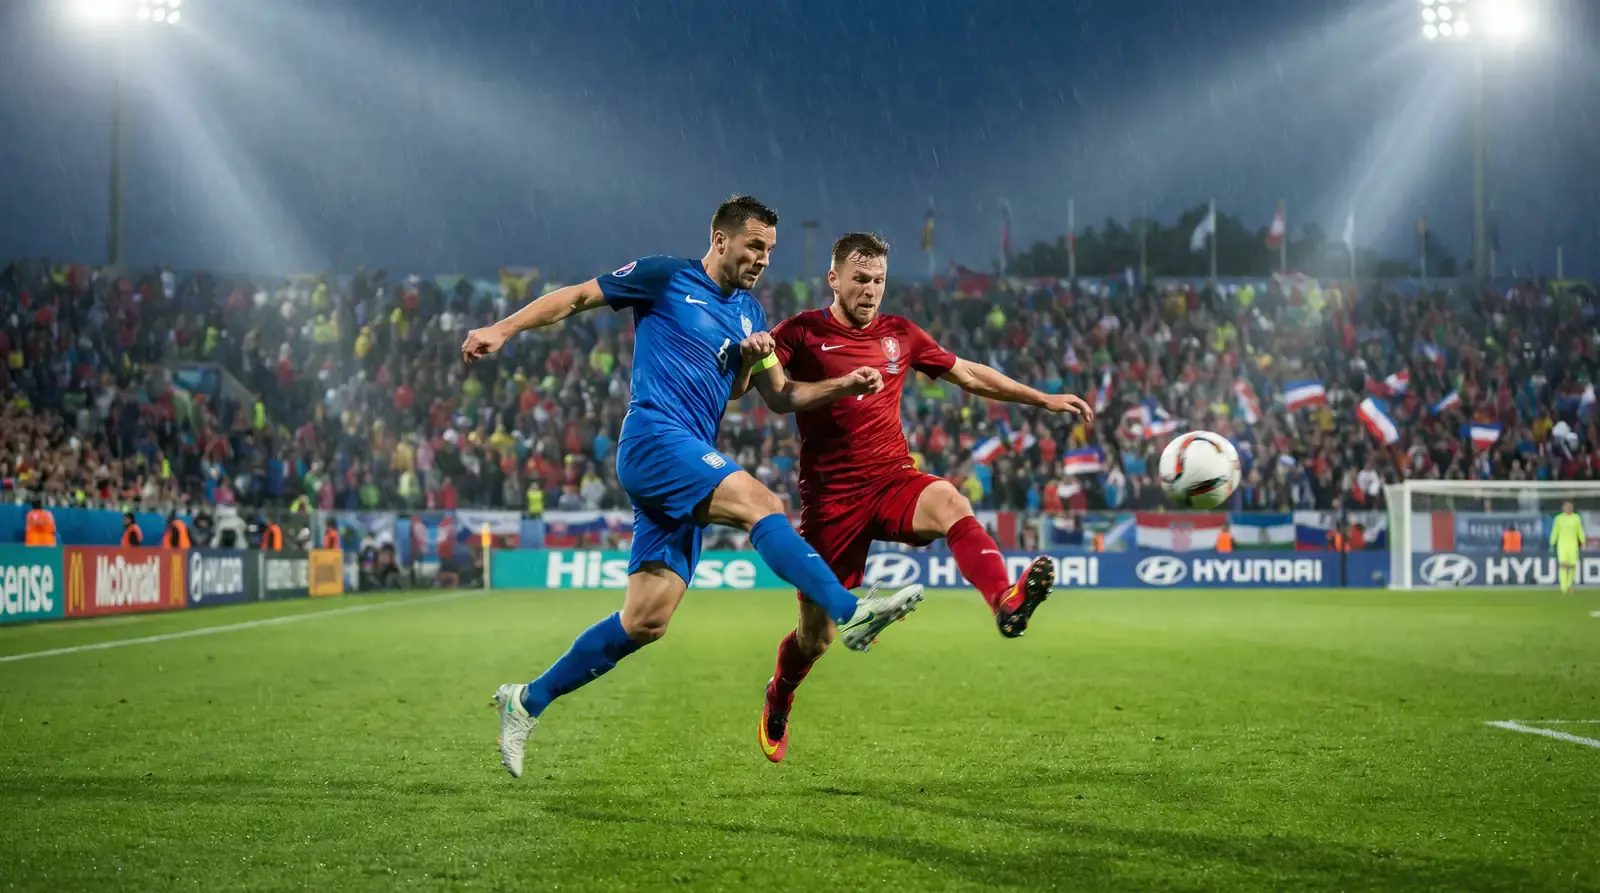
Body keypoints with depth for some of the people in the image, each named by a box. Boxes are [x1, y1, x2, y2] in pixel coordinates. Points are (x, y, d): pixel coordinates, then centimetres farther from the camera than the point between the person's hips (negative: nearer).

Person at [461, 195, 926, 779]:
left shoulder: (749, 313, 21)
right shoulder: (667, 277, 2)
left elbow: (781, 396, 22)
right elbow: (576, 297, 7)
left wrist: (843, 385, 6)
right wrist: (502, 329, -2)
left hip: (690, 469, 7)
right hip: (654, 437, -7)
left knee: (645, 621, 2)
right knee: (761, 504, -28)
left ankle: (527, 702, 12)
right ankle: (850, 614, -37)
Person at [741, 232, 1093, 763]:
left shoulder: (900, 335, 11)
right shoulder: (802, 333, -2)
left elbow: (969, 375, 22)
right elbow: (738, 389, -12)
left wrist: (1043, 399, 20)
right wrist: (755, 356, -35)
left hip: (894, 480, 2)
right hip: (830, 496, -2)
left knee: (950, 503, -34)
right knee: (816, 635, 4)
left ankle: (1006, 602, -59)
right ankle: (777, 702, 37)